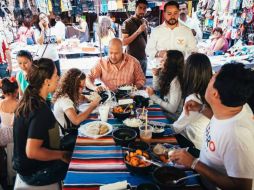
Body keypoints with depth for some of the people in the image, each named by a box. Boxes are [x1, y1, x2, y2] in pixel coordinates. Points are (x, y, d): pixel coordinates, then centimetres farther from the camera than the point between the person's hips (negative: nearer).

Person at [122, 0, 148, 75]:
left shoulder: (145, 22, 9)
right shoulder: (127, 23, -9)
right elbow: (124, 42, -15)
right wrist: (138, 31, -21)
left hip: (144, 57, 6)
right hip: (132, 58, -5)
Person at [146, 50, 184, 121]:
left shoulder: (176, 81, -25)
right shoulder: (168, 75, -1)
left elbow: (172, 108, -25)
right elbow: (156, 88, 16)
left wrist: (153, 96, -21)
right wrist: (155, 75, -1)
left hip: (173, 117, -7)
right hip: (165, 111, 7)